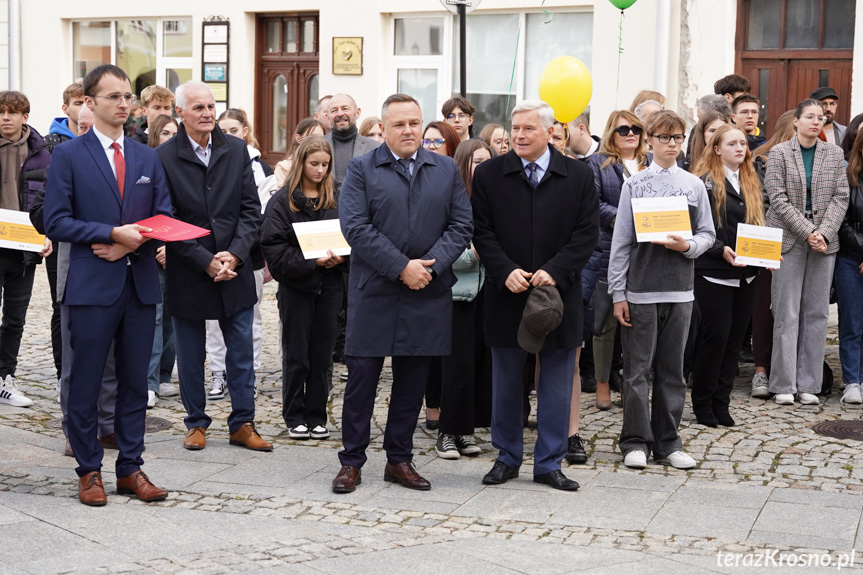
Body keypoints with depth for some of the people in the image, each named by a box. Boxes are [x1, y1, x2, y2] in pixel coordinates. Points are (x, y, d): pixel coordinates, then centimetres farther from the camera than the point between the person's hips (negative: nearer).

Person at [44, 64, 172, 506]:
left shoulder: (148, 158, 13)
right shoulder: (68, 156, -1)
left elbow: (164, 218, 11)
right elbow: (56, 221, -8)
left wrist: (134, 243, -8)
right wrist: (114, 233, -16)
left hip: (140, 283, 4)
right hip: (92, 286, -4)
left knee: (134, 382, 8)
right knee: (85, 382, 2)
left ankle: (130, 469, 17)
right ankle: (89, 471, 13)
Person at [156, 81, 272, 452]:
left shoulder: (236, 150, 3)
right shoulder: (164, 157, -8)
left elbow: (250, 209, 2)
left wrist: (234, 254, -11)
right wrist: (205, 262, -14)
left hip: (234, 268, 3)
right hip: (187, 273, -2)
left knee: (241, 352, 8)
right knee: (190, 355, 10)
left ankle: (242, 424, 19)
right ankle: (196, 423, 24)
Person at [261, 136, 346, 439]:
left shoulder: (336, 200, 7)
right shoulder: (283, 200, -4)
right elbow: (274, 247, -11)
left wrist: (340, 257, -12)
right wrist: (312, 261, -19)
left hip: (328, 287, 3)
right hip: (295, 287, -3)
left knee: (322, 355, 8)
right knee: (296, 356, 4)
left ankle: (316, 416, 17)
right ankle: (295, 417, 14)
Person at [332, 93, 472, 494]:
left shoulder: (446, 170, 11)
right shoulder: (362, 169, 1)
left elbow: (461, 226, 5)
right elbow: (355, 226, -9)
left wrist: (430, 266, -11)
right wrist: (401, 268, -16)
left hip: (427, 295, 3)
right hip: (373, 292, -3)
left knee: (412, 381, 9)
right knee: (361, 378, 0)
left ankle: (400, 460, 20)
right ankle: (351, 462, 10)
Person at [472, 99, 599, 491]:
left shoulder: (578, 176, 2)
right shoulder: (489, 174, 3)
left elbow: (587, 233, -1)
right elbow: (482, 232, 1)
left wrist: (554, 271, -14)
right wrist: (505, 271, -14)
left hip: (558, 294, 0)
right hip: (507, 294, 0)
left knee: (556, 385, 5)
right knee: (506, 383, 10)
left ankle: (549, 463, 15)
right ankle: (507, 458, 23)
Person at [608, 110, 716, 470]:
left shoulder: (694, 185, 8)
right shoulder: (634, 184, 2)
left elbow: (707, 234, 11)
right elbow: (621, 241, 1)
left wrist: (688, 246, -12)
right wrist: (617, 293, -4)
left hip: (679, 290, 2)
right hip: (640, 290, -2)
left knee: (672, 370, 7)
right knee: (637, 369, 1)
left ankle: (667, 443, 15)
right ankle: (635, 442, 10)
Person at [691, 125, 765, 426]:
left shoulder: (751, 183, 15)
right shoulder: (705, 183, -7)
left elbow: (758, 224, 18)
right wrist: (722, 250, -23)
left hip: (746, 274, 6)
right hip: (714, 273, -6)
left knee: (734, 339, 7)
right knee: (716, 336, -5)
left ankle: (721, 404, 15)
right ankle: (702, 404, 9)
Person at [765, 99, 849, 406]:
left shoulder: (834, 154, 9)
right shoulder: (779, 153, 0)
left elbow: (840, 197, 4)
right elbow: (779, 199, -6)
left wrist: (824, 232, -11)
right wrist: (807, 232, -14)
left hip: (824, 240, 3)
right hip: (788, 239, -3)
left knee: (816, 313, 4)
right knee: (786, 313, -2)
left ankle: (809, 384, 9)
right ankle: (784, 385, 4)